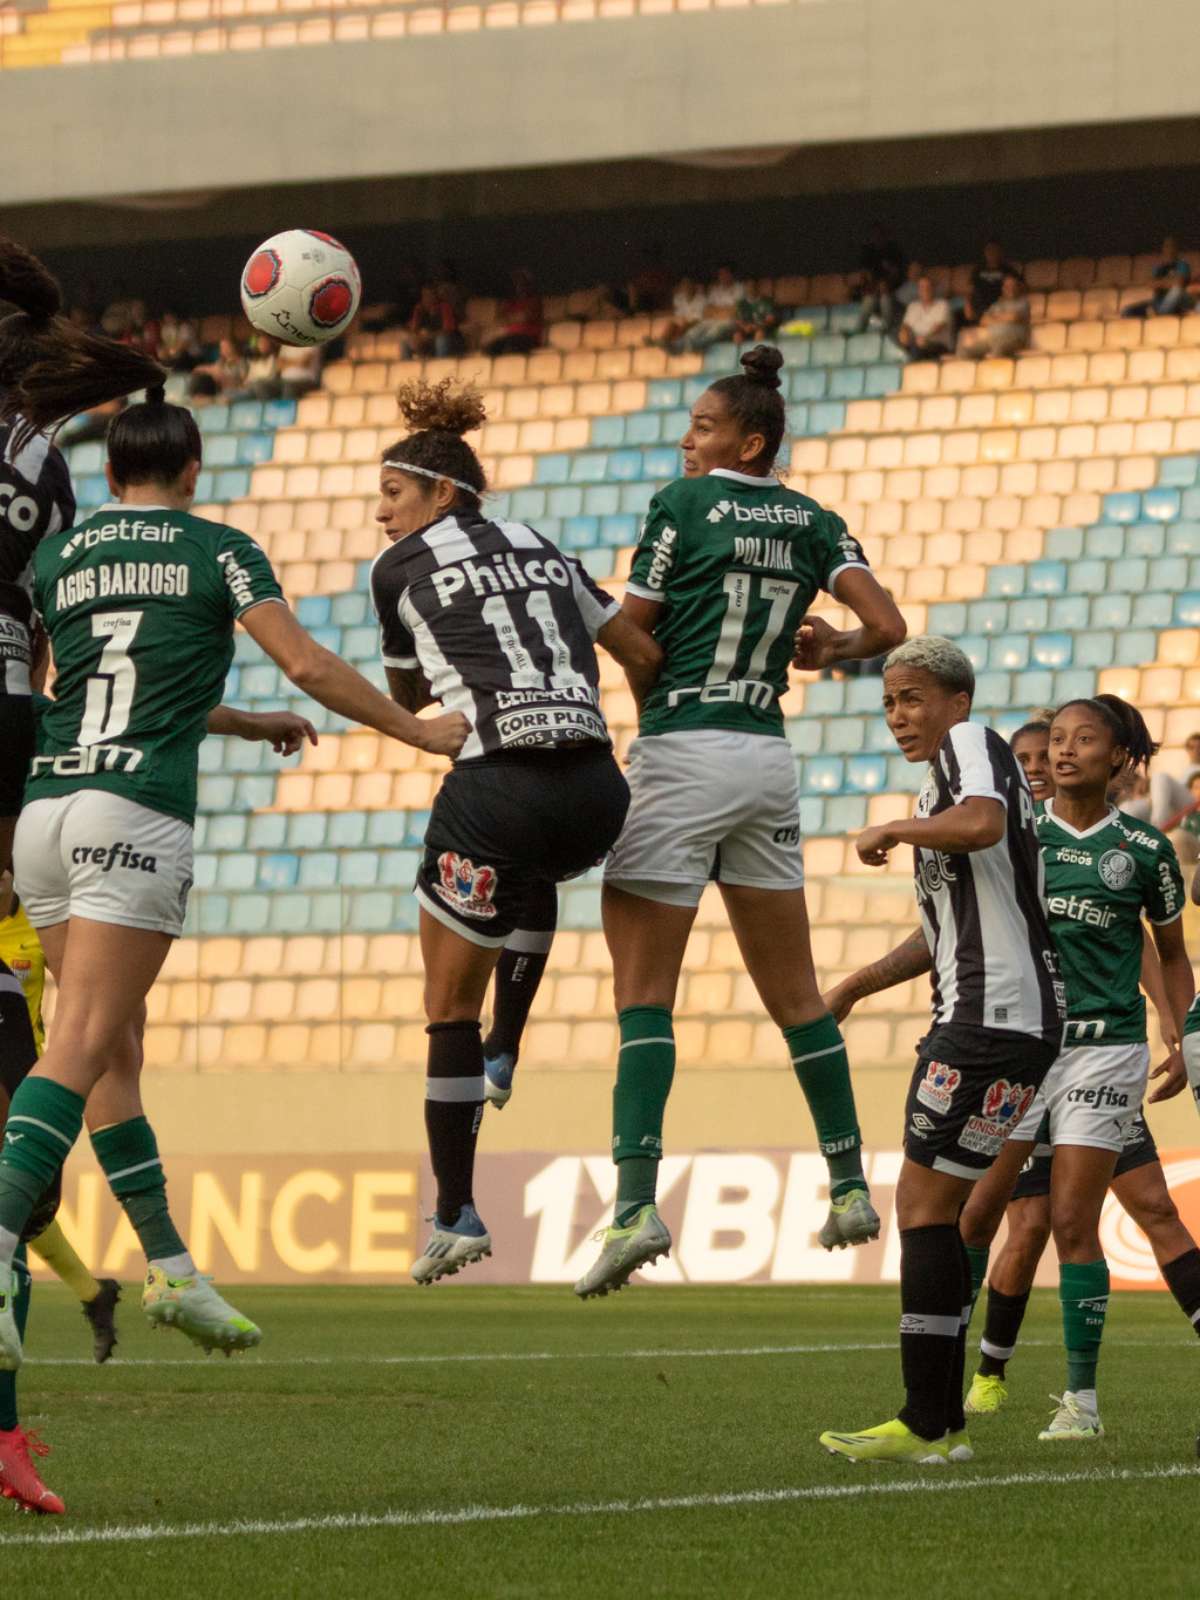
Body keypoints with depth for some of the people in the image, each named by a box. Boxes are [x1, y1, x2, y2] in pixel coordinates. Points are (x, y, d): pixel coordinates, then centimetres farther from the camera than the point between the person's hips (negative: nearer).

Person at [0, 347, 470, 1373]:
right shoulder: (217, 550, 4)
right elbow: (307, 666, 1)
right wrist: (416, 730, 12)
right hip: (137, 817, -5)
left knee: (115, 1051, 12)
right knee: (82, 1049, -11)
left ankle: (169, 1267, 15)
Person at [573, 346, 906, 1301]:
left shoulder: (682, 507, -5)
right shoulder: (813, 523, 9)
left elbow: (629, 635, -4)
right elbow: (887, 627, 1)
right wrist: (826, 650, 20)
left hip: (681, 748, -5)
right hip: (768, 754, 6)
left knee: (644, 987, -7)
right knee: (793, 989, 16)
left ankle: (637, 1203, -19)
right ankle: (851, 1187, 21)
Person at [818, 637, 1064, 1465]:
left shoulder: (972, 740, -5)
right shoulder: (944, 776, 24)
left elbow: (983, 822, -29)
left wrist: (892, 830, -14)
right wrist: (858, 986, 30)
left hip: (998, 1017, -10)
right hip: (977, 1017, 10)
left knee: (926, 1206, -10)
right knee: (934, 1210, 12)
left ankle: (928, 1424, -11)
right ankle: (938, 1420, 13)